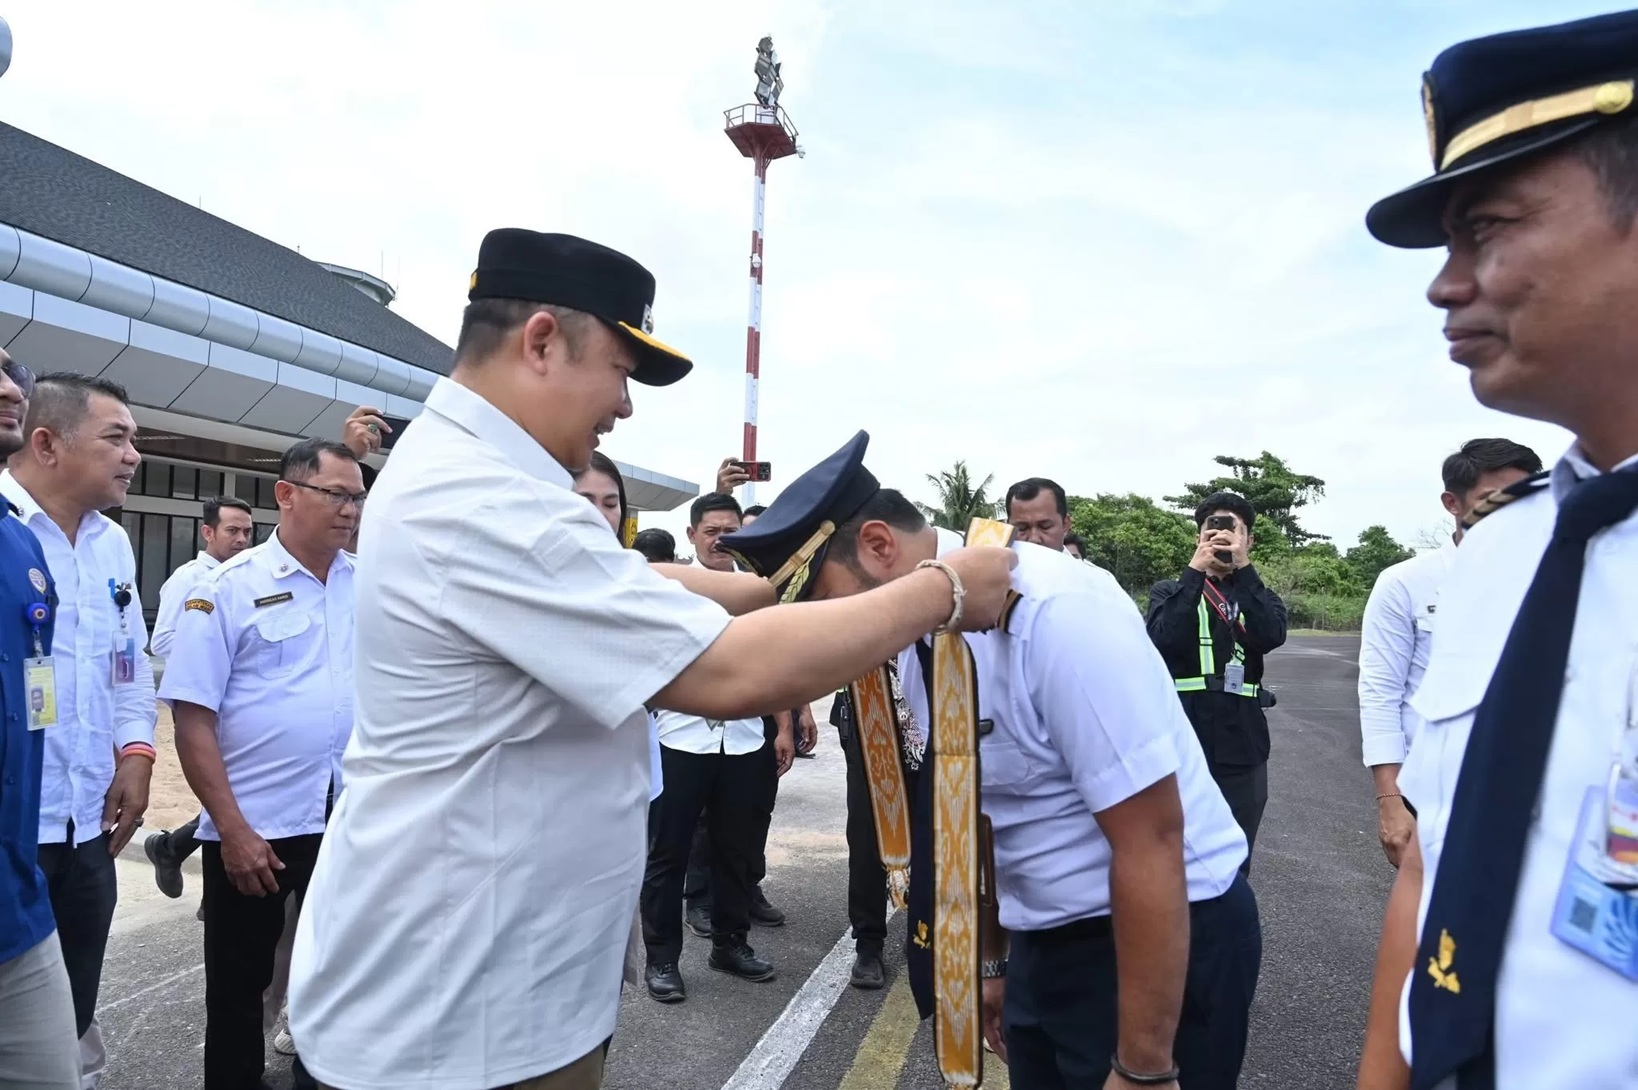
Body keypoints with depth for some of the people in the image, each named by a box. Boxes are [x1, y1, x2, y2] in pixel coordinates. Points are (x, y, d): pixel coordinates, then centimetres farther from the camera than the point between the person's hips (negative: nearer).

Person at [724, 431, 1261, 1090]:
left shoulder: (1056, 611, -26)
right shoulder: (919, 639, -2)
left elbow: (1150, 844, -25)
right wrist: (995, 962, 17)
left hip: (1170, 938, -7)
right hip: (1046, 941, 7)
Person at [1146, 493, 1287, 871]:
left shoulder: (1258, 595, 11)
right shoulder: (1169, 591, 6)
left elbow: (1271, 636, -12)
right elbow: (1163, 640, -15)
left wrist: (1243, 567, -16)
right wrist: (1195, 571, -15)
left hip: (1242, 751, 2)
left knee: (1235, 867, 11)